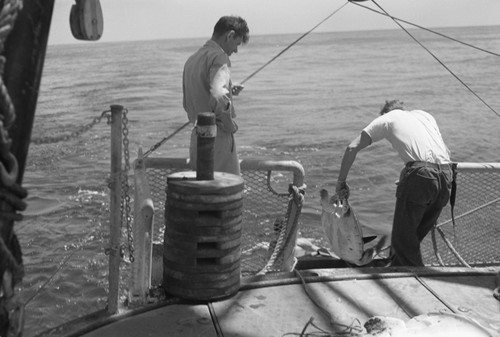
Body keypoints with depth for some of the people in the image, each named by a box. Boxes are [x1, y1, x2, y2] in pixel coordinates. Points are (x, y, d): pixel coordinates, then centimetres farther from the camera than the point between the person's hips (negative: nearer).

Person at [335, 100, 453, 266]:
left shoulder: (386, 119, 18)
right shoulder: (424, 114, 32)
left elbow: (352, 148, 10)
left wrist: (341, 182, 16)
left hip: (419, 174, -6)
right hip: (446, 175, 6)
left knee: (402, 237, 3)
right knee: (416, 235, 17)